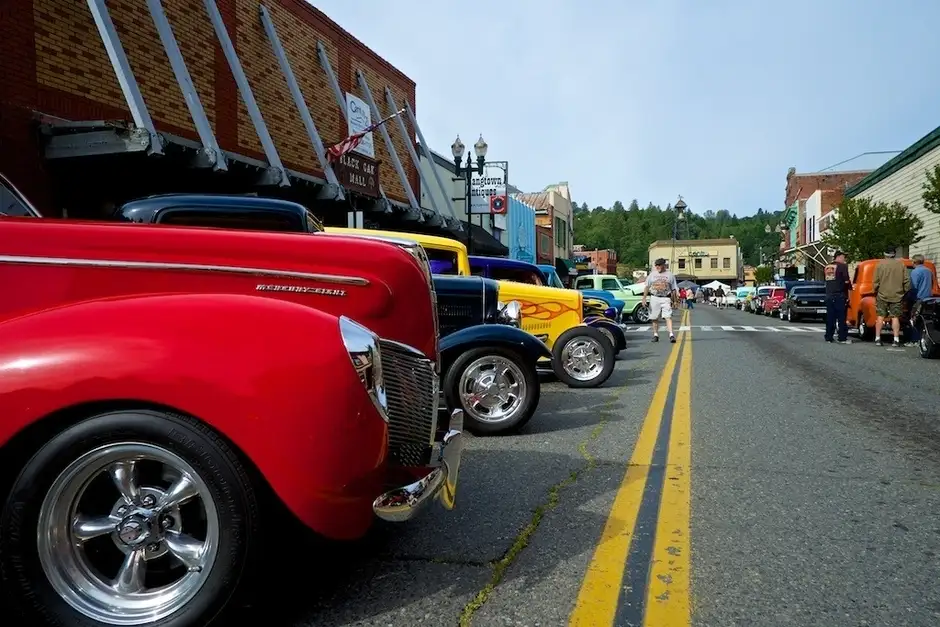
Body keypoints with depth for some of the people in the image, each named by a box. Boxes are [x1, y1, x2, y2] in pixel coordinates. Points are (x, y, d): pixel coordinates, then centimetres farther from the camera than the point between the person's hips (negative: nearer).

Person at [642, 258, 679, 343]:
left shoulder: (669, 275, 6)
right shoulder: (652, 274, 10)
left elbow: (674, 289, 8)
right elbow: (647, 287, 10)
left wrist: (673, 300, 2)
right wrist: (644, 298, 2)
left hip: (666, 298, -2)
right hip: (654, 298, 2)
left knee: (668, 316, -14)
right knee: (654, 318, 6)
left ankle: (671, 335, -20)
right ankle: (655, 335, 18)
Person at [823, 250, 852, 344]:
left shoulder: (827, 267, 13)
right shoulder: (842, 266, -7)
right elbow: (846, 281, -10)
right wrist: (850, 287, 7)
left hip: (829, 295, 6)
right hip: (840, 295, -6)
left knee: (830, 317, 9)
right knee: (841, 317, -1)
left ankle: (828, 337, 10)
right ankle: (842, 338, -1)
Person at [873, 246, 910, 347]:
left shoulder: (880, 264, -4)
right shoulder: (901, 264, 1)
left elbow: (876, 281, -4)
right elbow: (906, 280, 0)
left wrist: (876, 291, 10)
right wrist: (906, 292, 12)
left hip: (882, 295, -1)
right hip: (897, 296, 1)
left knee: (880, 316, 5)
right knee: (895, 317, 2)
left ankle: (877, 339, 4)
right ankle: (896, 340, -2)